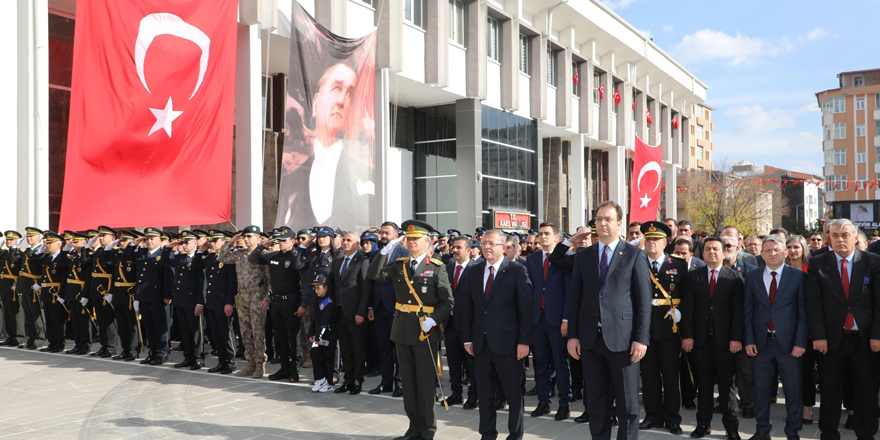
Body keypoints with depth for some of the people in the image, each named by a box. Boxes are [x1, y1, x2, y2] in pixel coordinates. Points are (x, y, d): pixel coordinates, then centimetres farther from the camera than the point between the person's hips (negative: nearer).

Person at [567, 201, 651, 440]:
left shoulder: (635, 255, 0)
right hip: (590, 339, 3)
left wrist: (641, 338, -10)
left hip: (622, 339, -3)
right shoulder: (583, 255, 10)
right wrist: (572, 335, 3)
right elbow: (575, 298, 9)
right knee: (596, 402, 13)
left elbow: (644, 300, -3)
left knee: (627, 403, 6)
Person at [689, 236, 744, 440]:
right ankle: (704, 423, 17)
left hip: (725, 338, -1)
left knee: (726, 383, 5)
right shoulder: (694, 276, 6)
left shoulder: (734, 277, 2)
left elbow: (738, 310, -3)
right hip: (701, 337, 2)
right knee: (704, 382, 8)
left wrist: (736, 338, -10)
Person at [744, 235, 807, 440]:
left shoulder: (798, 276, 1)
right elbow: (748, 311, 5)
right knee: (761, 388, 9)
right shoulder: (752, 277, 6)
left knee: (793, 389, 7)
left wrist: (800, 342, -8)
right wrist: (749, 340, -2)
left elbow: (803, 311, -2)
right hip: (761, 342, 2)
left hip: (788, 342, -1)